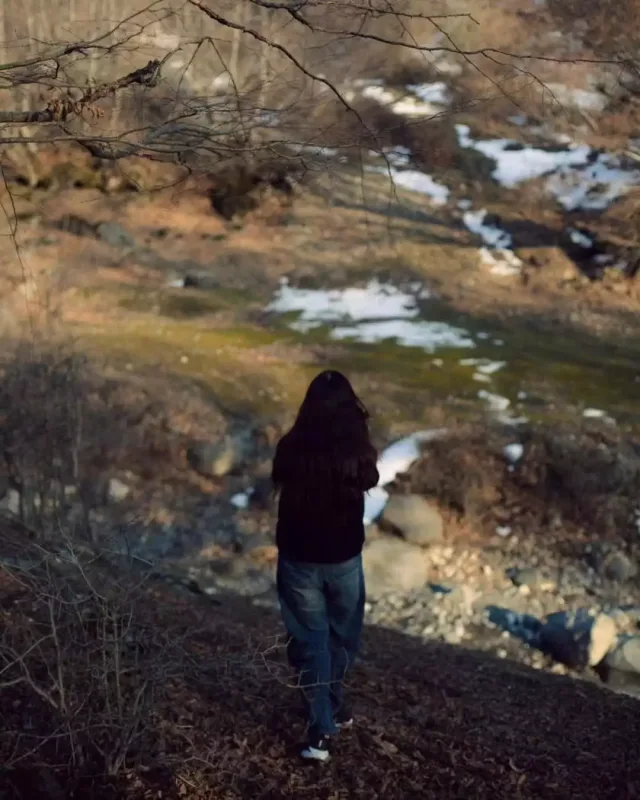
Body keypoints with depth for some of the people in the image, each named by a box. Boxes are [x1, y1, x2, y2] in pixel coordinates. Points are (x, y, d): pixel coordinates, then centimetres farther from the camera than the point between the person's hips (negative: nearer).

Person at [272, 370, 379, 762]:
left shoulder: (291, 447, -15)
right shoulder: (357, 451, -17)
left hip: (298, 558, 0)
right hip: (344, 558, 0)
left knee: (310, 641, 11)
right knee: (342, 636, 22)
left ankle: (321, 729, 8)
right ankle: (335, 708, 39)